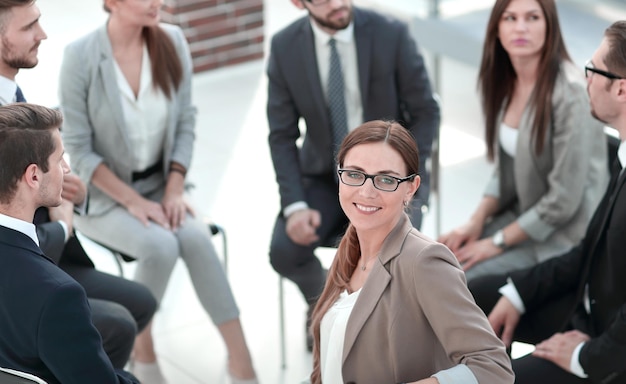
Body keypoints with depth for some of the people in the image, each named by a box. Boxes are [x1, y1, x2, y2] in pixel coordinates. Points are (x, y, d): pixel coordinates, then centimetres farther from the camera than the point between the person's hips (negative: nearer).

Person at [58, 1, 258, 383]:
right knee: (161, 246, -30)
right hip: (102, 194, -3)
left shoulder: (172, 42, -6)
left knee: (196, 238, -26)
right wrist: (133, 202, -18)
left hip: (158, 184, 3)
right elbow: (78, 149, -13)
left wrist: (174, 190, -9)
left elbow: (186, 123, 2)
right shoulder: (80, 56, -16)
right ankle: (142, 351, -5)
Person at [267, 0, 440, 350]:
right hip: (323, 174, 2)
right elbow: (283, 135, -4)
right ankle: (321, 296, 17)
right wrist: (295, 205, -16)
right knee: (284, 251, -21)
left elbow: (426, 114, -8)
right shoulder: (285, 47, -9)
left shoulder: (391, 34, -16)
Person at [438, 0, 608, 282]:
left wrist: (499, 242, -15)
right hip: (520, 214, 8)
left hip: (561, 236, -8)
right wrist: (476, 221, -1)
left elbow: (564, 199, -22)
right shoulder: (503, 82, 2)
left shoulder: (570, 93, -23)